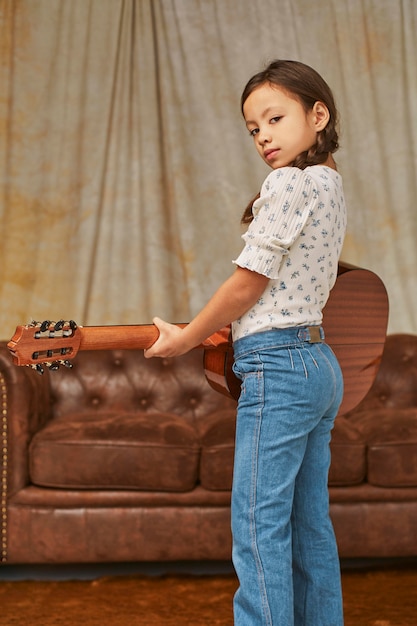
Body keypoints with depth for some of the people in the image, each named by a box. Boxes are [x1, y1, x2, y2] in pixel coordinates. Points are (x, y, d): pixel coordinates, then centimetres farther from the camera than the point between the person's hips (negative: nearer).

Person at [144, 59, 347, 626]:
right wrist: (222, 329, 22)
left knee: (258, 528, -6)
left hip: (279, 366, -10)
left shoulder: (290, 182, -13)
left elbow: (248, 284, -12)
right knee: (310, 526, 14)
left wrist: (186, 338, 0)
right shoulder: (332, 185, 15)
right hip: (320, 365, 10)